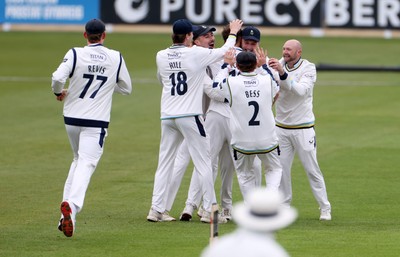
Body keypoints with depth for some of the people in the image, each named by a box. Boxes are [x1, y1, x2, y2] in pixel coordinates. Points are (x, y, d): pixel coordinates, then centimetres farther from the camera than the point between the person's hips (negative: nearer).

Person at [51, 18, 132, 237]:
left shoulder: (75, 54, -4)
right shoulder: (116, 58, 1)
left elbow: (57, 78, -16)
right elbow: (127, 88, 11)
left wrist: (59, 92, 5)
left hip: (72, 119, 2)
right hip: (96, 121, -2)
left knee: (78, 160, 22)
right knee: (86, 164, -11)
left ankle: (67, 206, 15)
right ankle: (72, 204, -36)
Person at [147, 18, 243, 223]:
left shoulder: (161, 56, 5)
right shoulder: (196, 54, -8)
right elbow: (224, 52, 6)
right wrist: (233, 33, 24)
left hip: (167, 116, 5)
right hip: (190, 115, -4)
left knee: (164, 163, 9)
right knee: (203, 162, 2)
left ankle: (156, 209, 4)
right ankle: (209, 210, 1)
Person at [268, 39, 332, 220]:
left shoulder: (308, 68, -10)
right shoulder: (279, 64, 2)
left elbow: (300, 90, -27)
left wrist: (283, 73, -38)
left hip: (303, 128, -4)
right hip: (281, 127, 4)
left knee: (312, 169, 0)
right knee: (281, 169, 6)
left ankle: (325, 209, 9)